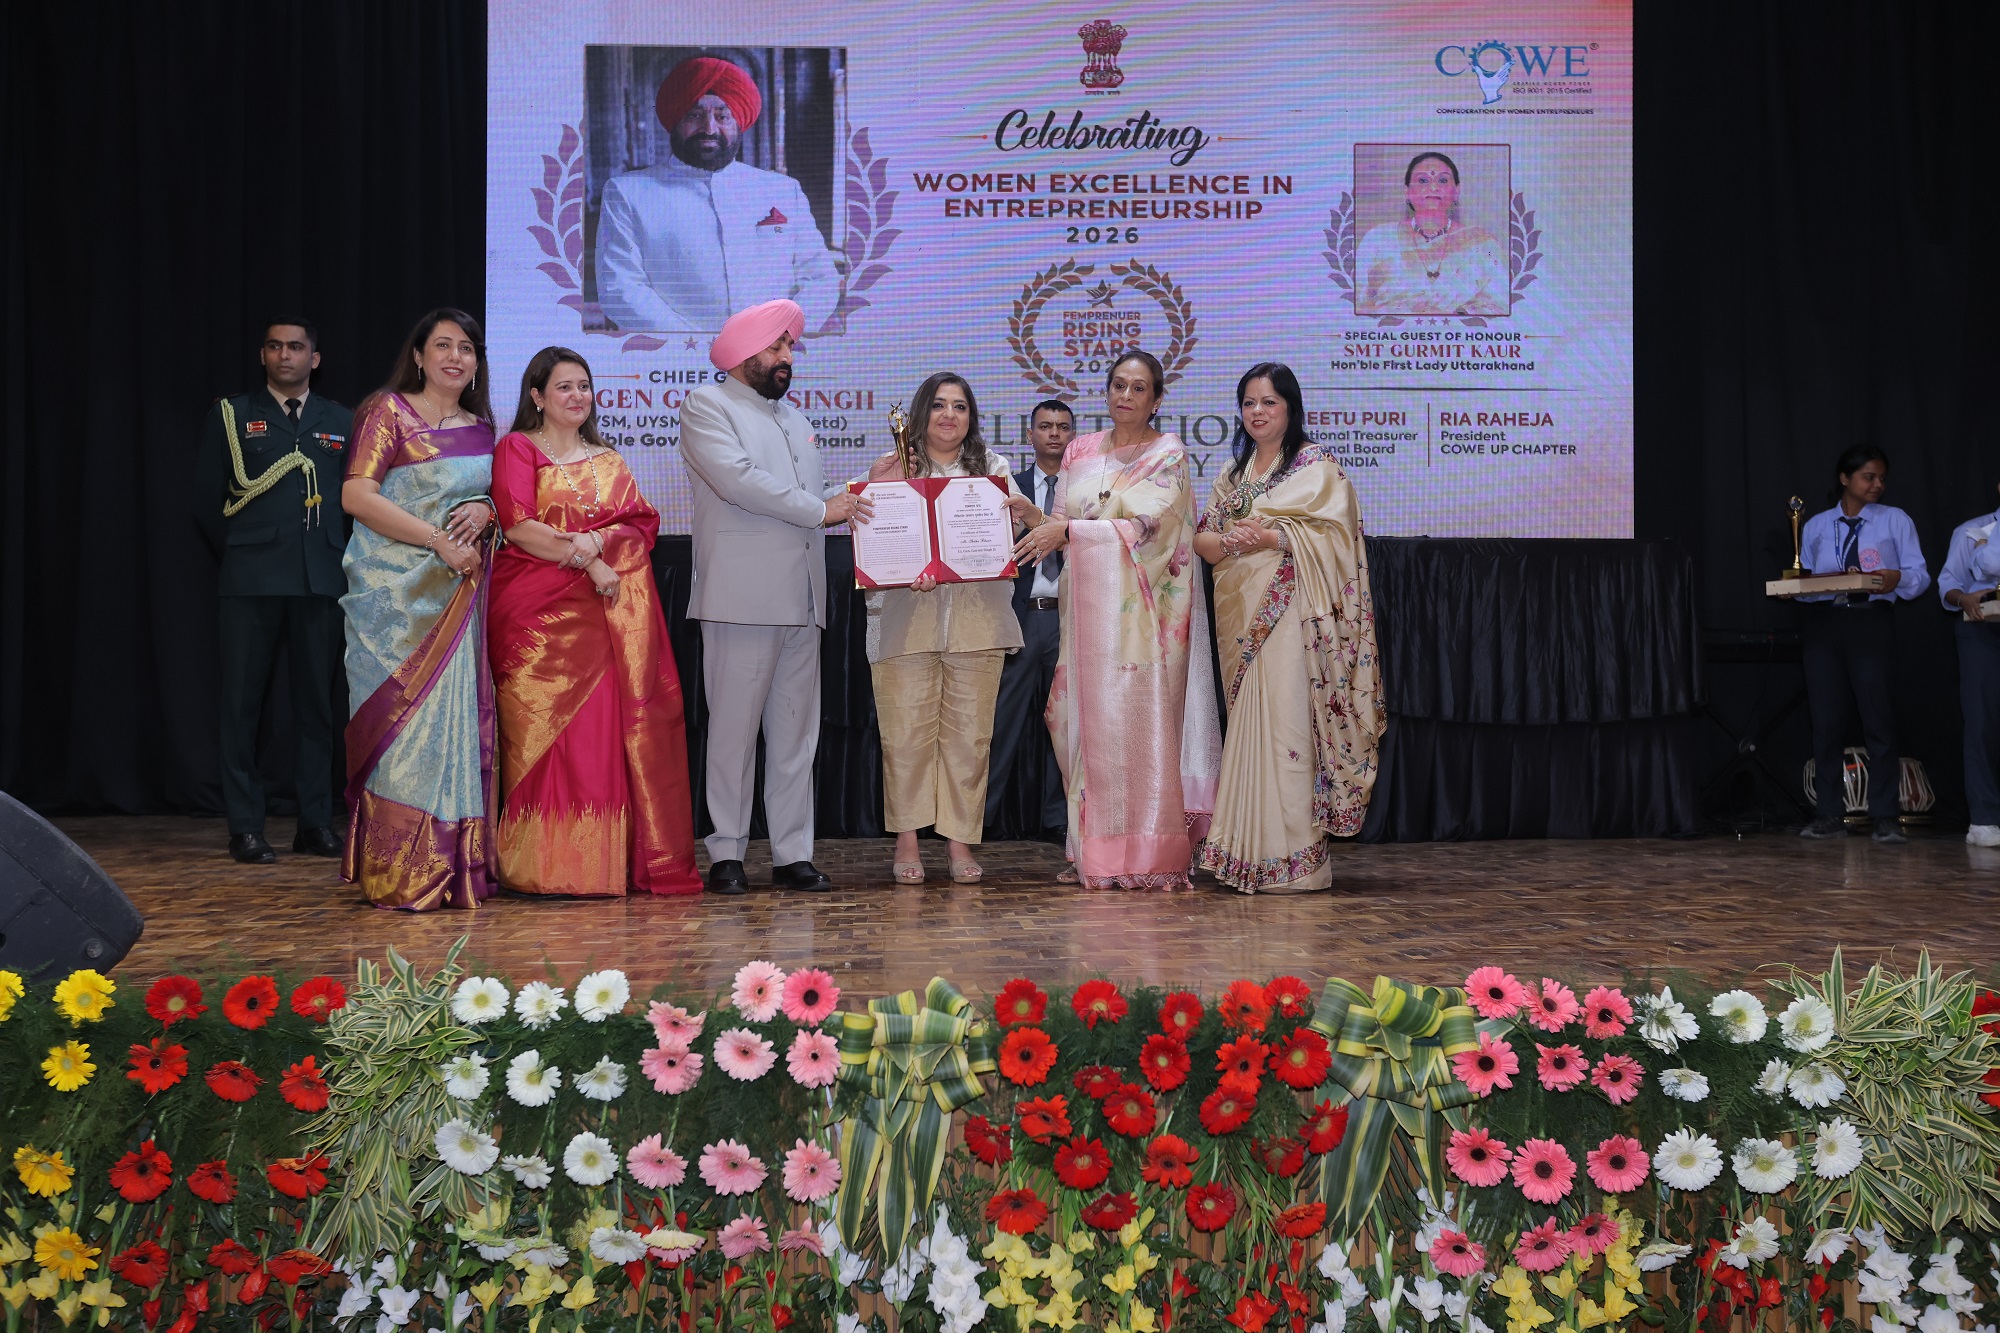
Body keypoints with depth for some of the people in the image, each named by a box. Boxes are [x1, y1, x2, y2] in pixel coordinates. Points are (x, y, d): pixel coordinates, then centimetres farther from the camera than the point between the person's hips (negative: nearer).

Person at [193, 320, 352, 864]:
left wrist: (337, 557, 5)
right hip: (250, 583, -1)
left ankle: (316, 823, 10)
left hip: (320, 580, 2)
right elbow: (206, 499, 8)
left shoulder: (341, 422, 13)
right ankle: (245, 828, 3)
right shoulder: (231, 416, 9)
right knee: (243, 702, -2)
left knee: (317, 701, 4)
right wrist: (239, 554, 6)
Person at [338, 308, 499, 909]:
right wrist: (438, 541, -16)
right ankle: (399, 874, -2)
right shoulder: (388, 411, -2)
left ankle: (452, 866, 9)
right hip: (397, 593, -5)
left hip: (458, 591, 6)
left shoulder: (480, 427, 15)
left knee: (457, 714, 3)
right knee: (403, 715, -7)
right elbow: (356, 495, -11)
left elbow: (496, 495, 22)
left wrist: (484, 510, -3)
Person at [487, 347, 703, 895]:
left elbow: (642, 525, 9)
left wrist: (596, 540, -11)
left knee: (605, 728, -3)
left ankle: (603, 862, -1)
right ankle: (541, 866, -7)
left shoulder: (609, 461, 22)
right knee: (542, 729, -9)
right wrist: (587, 561, -12)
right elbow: (519, 527, -7)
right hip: (537, 612, -4)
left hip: (606, 613, 4)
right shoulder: (516, 449, 7)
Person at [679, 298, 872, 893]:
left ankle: (793, 853, 7)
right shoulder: (706, 406, 2)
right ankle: (726, 853, 1)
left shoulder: (793, 417, 26)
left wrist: (861, 493, 12)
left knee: (796, 732, 5)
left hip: (801, 597, 7)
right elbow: (737, 478, -14)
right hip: (744, 595, -7)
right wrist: (821, 509, -10)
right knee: (734, 728, -5)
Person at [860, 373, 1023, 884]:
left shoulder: (992, 467, 15)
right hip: (905, 618, -1)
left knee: (969, 732, -1)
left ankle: (960, 841, 6)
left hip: (976, 618, 1)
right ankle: (907, 841, 4)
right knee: (907, 731, -5)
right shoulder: (890, 468, 11)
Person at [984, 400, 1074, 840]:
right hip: (1022, 616, 0)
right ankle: (979, 815, 2)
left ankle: (1056, 820, 13)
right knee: (1004, 718, -3)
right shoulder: (1010, 487, 11)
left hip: (1071, 617, 1)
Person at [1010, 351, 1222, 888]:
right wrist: (1034, 516, -7)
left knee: (1141, 721, -9)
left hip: (1141, 609, -4)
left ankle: (1149, 857, -5)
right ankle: (1095, 854, 7)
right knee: (1089, 720, 1)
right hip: (1087, 605, 4)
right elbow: (1061, 524, 15)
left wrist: (1068, 529, -19)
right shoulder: (1079, 451, 16)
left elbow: (1146, 527, -11)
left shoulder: (1168, 453, 1)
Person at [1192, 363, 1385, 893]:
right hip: (1243, 617, 6)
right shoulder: (1233, 474, 19)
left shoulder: (1317, 464, 1)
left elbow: (1335, 536, -10)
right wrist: (1227, 541, -10)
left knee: (1286, 724, -11)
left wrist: (1271, 538, -18)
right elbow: (1201, 539, 12)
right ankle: (1248, 853, 8)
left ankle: (1295, 856, -9)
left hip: (1291, 614, -6)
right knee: (1248, 726, 5)